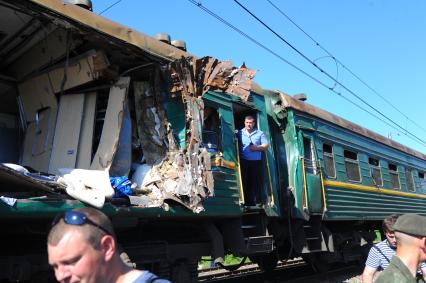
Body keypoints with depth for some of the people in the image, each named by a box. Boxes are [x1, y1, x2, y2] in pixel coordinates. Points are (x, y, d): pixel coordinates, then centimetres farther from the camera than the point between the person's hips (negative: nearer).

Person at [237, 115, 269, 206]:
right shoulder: (240, 133, 9)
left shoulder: (260, 133, 9)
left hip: (256, 161, 0)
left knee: (257, 181, -1)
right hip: (244, 161, 0)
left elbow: (266, 145, 5)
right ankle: (247, 202, 7)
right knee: (245, 181, 0)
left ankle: (258, 201, 6)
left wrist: (257, 148, -11)